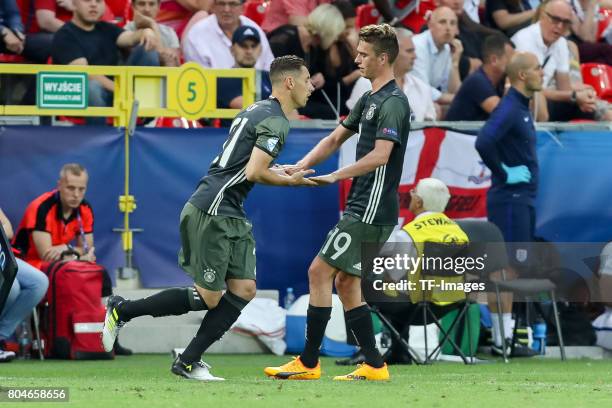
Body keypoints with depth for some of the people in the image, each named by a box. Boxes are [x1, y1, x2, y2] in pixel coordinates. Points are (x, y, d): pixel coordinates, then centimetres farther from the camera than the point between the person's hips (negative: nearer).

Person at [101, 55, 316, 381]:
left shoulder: (256, 111, 17)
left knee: (244, 290, 2)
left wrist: (278, 171, 14)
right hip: (211, 213, -10)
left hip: (231, 217, 10)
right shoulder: (275, 121, -13)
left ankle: (188, 361, 5)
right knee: (208, 298, -4)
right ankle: (121, 311, 10)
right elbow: (253, 173, -22)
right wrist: (289, 181, -7)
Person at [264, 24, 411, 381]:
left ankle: (308, 363, -6)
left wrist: (336, 176, -25)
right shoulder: (369, 99, 17)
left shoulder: (393, 103, -14)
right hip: (362, 207, 10)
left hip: (372, 210, -10)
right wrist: (299, 167, 9)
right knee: (346, 282, 10)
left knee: (320, 272, -9)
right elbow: (336, 139, 22)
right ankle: (374, 366, 10)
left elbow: (379, 156, -25)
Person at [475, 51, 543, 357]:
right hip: (510, 198, -10)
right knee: (505, 267, -8)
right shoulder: (509, 108, -16)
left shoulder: (521, 108, 15)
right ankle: (501, 339, -7)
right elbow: (483, 142, -30)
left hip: (522, 198, 10)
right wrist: (504, 174, -19)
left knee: (514, 267, 12)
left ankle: (506, 334, 17)